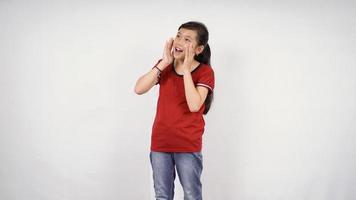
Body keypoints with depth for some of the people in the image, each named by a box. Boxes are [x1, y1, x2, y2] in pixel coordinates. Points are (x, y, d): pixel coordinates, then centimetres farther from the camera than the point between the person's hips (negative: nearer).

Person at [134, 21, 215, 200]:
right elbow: (139, 89, -10)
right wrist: (164, 63, -16)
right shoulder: (164, 66, 3)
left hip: (188, 145, -4)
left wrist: (186, 69, -22)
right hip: (160, 142, 4)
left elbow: (194, 105, -24)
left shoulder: (205, 72, -9)